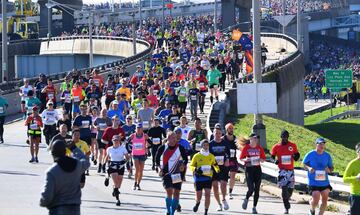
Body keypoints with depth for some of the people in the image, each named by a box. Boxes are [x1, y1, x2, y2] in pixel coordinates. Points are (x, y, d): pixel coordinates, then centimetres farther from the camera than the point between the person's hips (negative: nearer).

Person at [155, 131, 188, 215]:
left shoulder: (180, 148, -3)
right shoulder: (163, 148, -4)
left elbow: (185, 159, 6)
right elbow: (157, 159, 9)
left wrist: (183, 165, -13)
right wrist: (160, 168, -2)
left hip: (177, 173, 2)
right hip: (166, 173, -2)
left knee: (176, 193, 4)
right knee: (169, 191, -15)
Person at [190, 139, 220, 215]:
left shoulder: (211, 156, 6)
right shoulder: (197, 156, -3)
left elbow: (215, 164, 22)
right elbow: (191, 166, 1)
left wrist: (218, 170, 5)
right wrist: (196, 169, -18)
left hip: (208, 177, 1)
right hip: (198, 178, -1)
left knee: (207, 195, -11)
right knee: (198, 196, 5)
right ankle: (197, 203, 42)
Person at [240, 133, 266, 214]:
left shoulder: (259, 148, 6)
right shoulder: (246, 148, -2)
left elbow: (263, 159, 11)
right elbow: (241, 158, 3)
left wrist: (260, 160, -11)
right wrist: (245, 160, -18)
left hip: (257, 169, 3)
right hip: (249, 169, -3)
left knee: (257, 189, 2)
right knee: (251, 189, -13)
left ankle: (254, 207, 13)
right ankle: (246, 200, 19)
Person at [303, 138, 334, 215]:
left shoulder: (327, 156, 2)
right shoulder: (310, 154, -6)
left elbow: (331, 168, 10)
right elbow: (304, 164, 6)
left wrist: (329, 170, -13)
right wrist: (308, 168, -14)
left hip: (325, 182, 3)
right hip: (313, 182, -3)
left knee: (324, 200, 1)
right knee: (315, 200, -11)